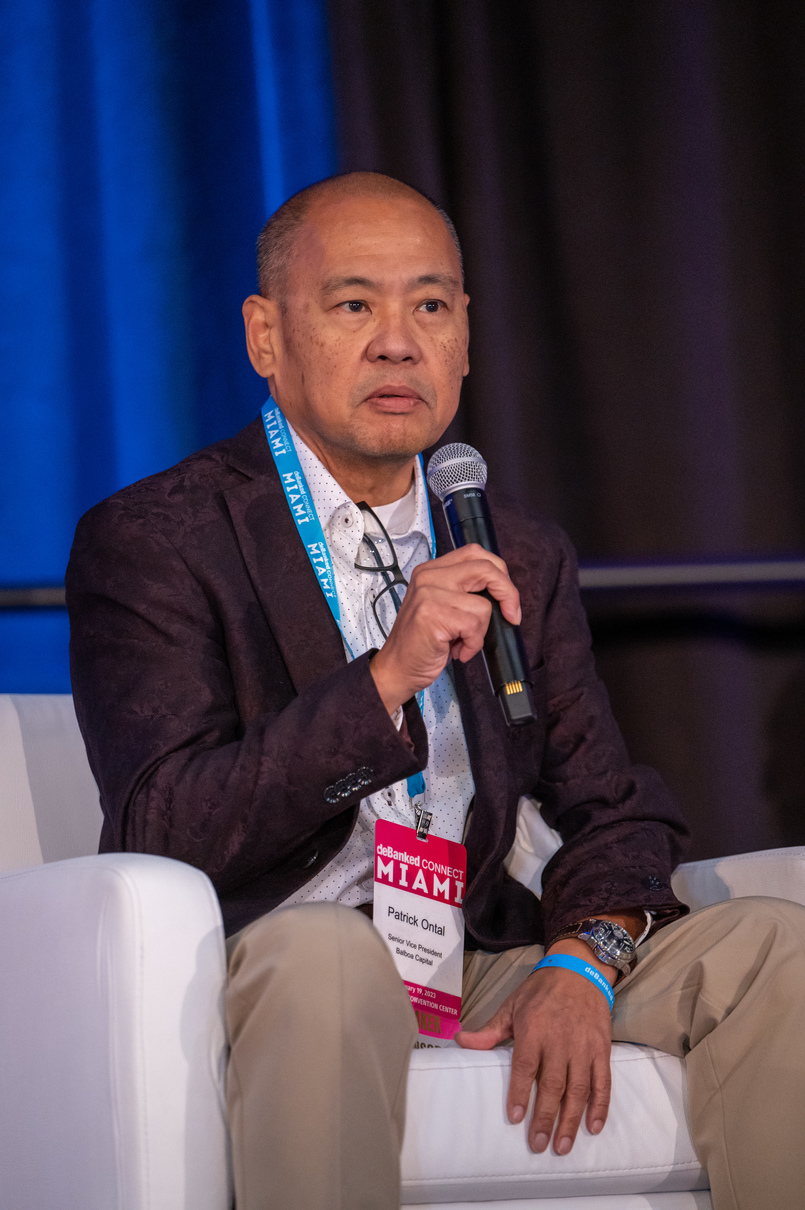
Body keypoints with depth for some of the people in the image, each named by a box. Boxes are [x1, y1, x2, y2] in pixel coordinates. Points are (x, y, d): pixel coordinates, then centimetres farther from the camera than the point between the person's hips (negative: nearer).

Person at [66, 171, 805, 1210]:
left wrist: (578, 966, -8)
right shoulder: (149, 542, -1)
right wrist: (385, 678, -23)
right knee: (324, 954, -39)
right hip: (270, 987, -5)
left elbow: (616, 813, 14)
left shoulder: (521, 558, 17)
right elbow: (160, 837, -13)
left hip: (480, 982, 5)